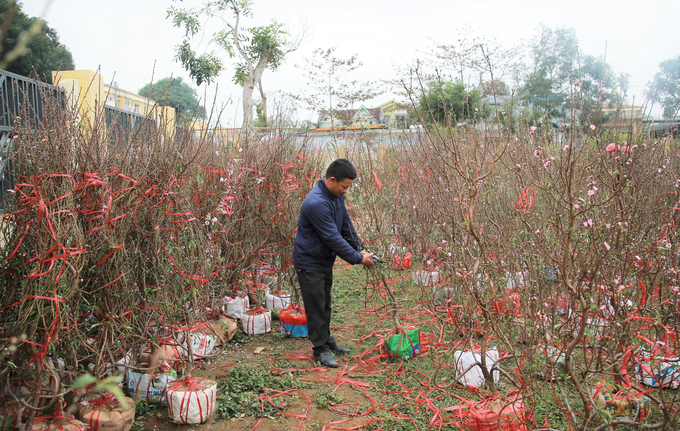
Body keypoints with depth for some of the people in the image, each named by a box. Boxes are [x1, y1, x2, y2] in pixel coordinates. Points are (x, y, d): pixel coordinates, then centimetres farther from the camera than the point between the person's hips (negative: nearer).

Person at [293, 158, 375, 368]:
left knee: (325, 305, 19)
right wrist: (358, 259, -21)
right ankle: (320, 350, 13)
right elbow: (333, 238, -29)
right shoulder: (317, 203, -32)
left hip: (325, 260, 9)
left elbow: (346, 225, 9)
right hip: (310, 262, -9)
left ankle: (327, 341, 33)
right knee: (316, 307, 2)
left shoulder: (337, 195, -2)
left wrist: (360, 248, 0)